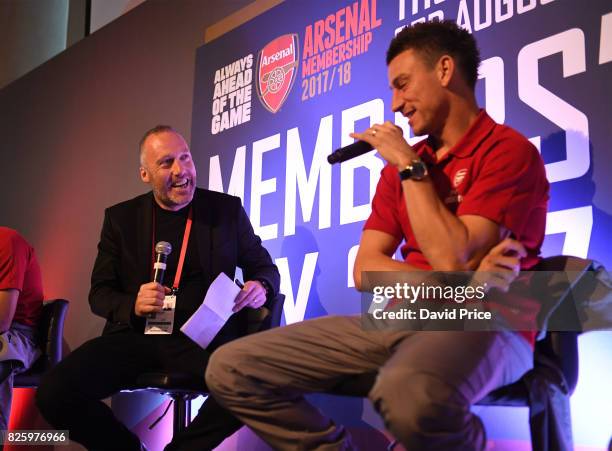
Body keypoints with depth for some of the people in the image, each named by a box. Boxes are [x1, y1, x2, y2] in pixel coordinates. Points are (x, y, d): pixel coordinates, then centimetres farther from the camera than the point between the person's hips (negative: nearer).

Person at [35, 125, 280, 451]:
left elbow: (264, 266, 16)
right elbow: (99, 293, 11)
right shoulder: (121, 217, 11)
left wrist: (260, 286, -10)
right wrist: (133, 305, -13)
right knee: (53, 394, -23)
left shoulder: (227, 209, 8)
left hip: (204, 335, -1)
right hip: (137, 335, 1)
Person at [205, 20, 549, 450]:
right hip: (400, 321, 6)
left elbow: (452, 259, -17)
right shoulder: (402, 166, 17)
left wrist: (410, 166, -7)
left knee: (409, 395, -43)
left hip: (482, 325, -6)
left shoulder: (509, 150, -4)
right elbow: (366, 271, 6)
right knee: (231, 368, -7)